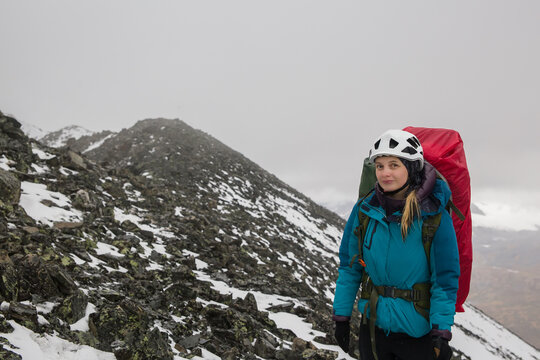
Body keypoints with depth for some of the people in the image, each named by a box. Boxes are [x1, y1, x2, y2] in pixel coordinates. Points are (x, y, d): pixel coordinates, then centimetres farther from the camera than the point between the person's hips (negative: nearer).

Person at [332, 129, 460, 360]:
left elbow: (445, 279, -11)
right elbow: (349, 267, 2)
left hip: (418, 332, -3)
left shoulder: (434, 217, -15)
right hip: (373, 325, 3)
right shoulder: (364, 210, -6)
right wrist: (342, 316, 2)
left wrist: (441, 333, -16)